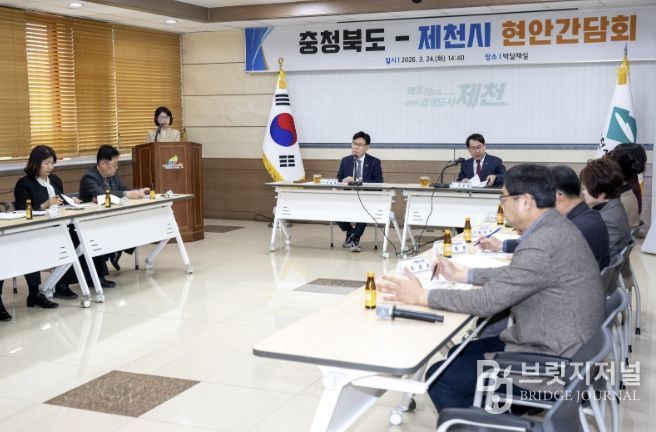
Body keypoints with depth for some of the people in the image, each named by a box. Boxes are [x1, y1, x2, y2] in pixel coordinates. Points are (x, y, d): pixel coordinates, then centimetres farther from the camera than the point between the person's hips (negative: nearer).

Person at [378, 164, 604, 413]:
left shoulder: (543, 246, -27)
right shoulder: (553, 227, 4)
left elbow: (487, 302, -24)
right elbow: (514, 274, 18)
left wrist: (422, 296, -15)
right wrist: (462, 274, 15)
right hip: (556, 344, 10)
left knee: (440, 378, -7)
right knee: (459, 355, 19)